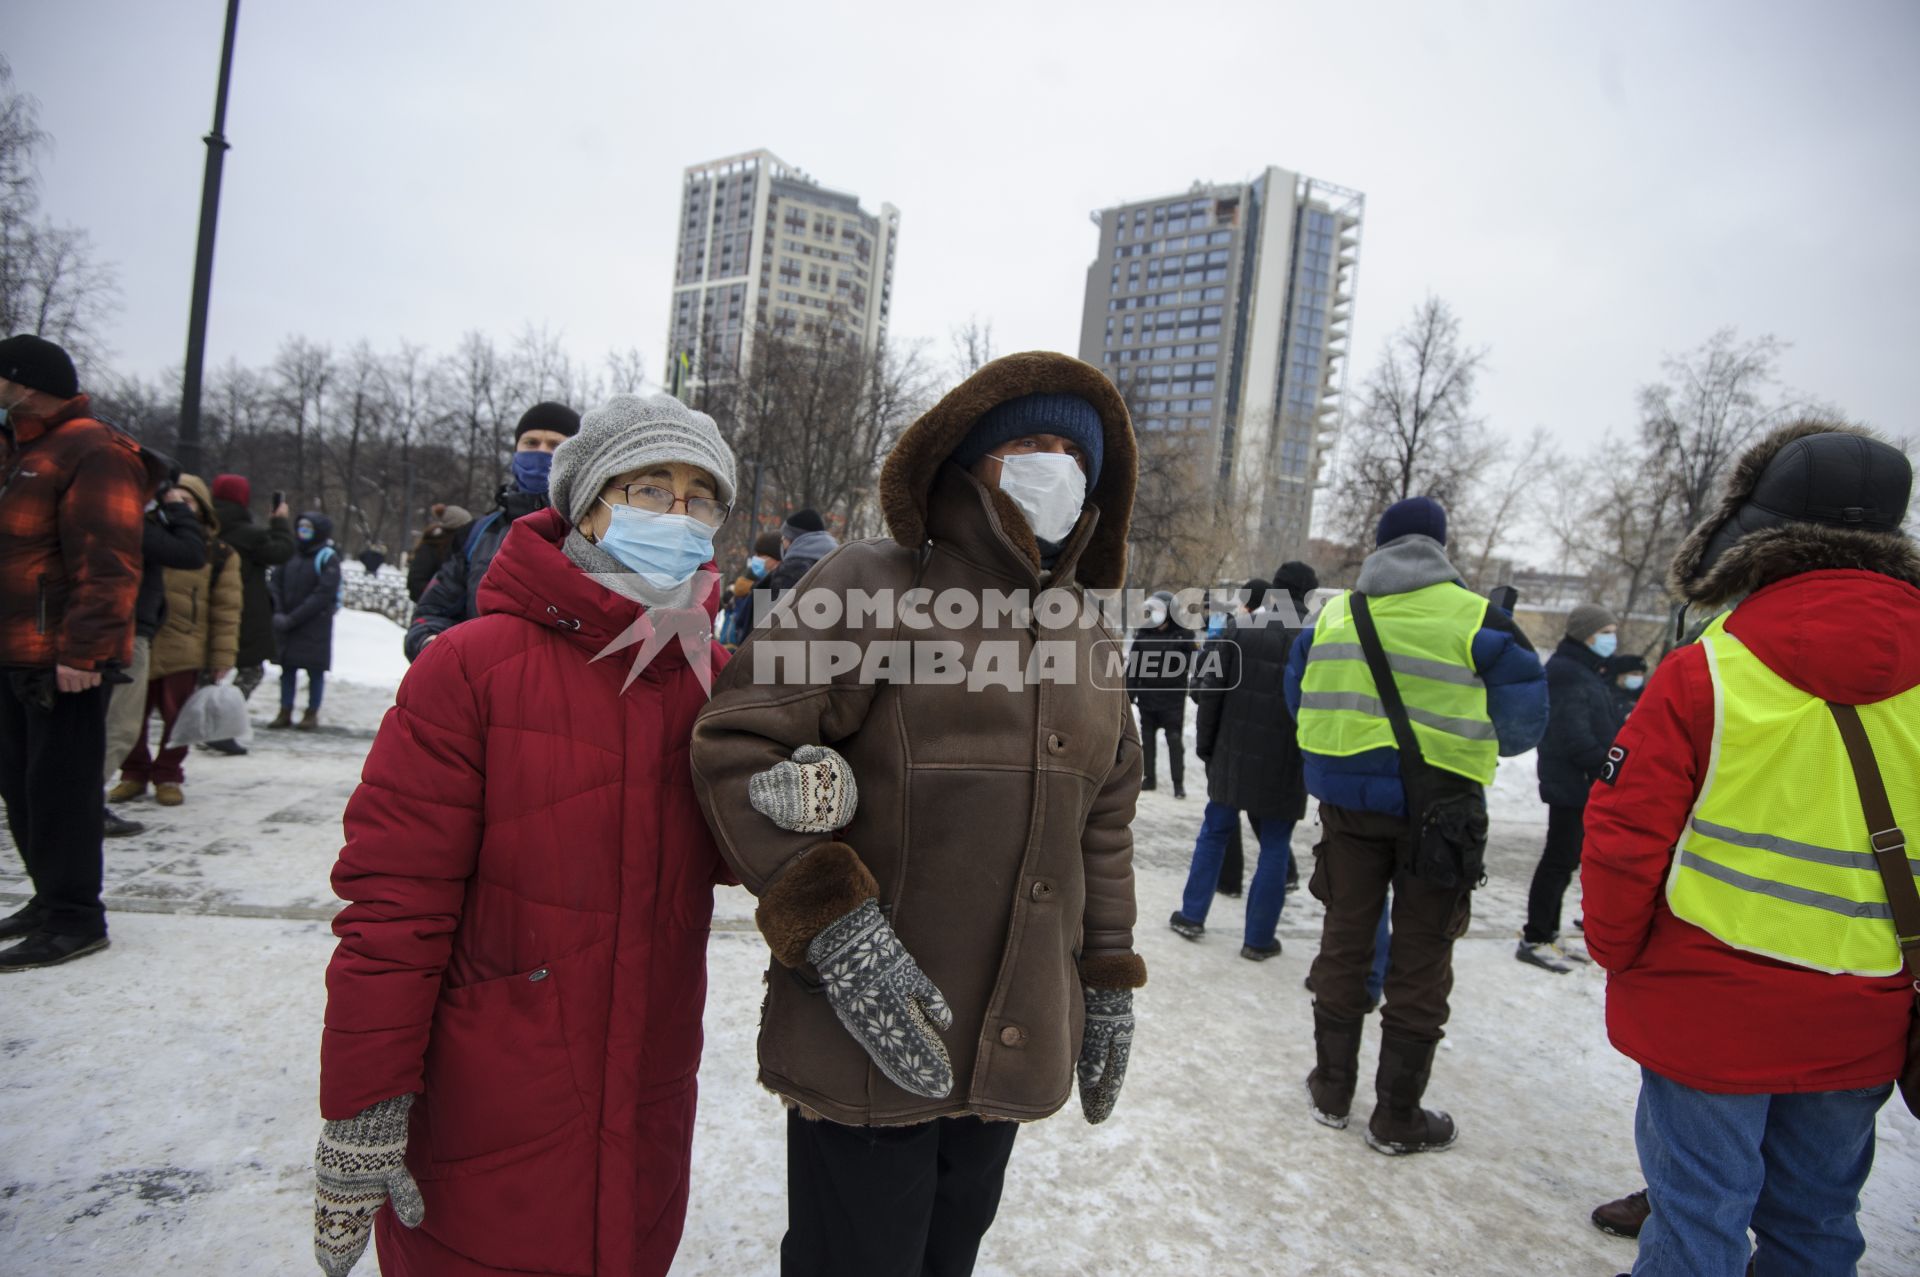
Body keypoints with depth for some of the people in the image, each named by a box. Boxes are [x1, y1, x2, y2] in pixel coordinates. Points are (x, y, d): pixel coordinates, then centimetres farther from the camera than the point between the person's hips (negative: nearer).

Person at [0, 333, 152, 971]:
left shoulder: (91, 453, -13)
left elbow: (107, 566, -21)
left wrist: (81, 652, -26)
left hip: (66, 661, -10)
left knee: (59, 787, -5)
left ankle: (74, 918, 3)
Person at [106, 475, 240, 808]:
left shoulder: (219, 554, 2)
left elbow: (226, 611, 0)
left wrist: (222, 659, -4)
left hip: (184, 653, -2)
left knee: (177, 719, 4)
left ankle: (168, 776, 20)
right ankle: (134, 774, 24)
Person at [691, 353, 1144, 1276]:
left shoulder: (1087, 640, 11)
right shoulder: (871, 590, -9)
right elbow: (735, 744, -16)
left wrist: (1110, 984, 17)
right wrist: (833, 926, -23)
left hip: (1015, 1054, 6)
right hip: (868, 1049, -6)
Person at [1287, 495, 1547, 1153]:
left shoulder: (1333, 614, 4)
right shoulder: (1476, 619, -8)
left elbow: (1299, 701, 11)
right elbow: (1524, 722, -4)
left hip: (1347, 799, 4)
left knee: (1344, 940, 16)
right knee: (1420, 961, 8)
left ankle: (1332, 1088, 27)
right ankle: (1397, 1117, 18)